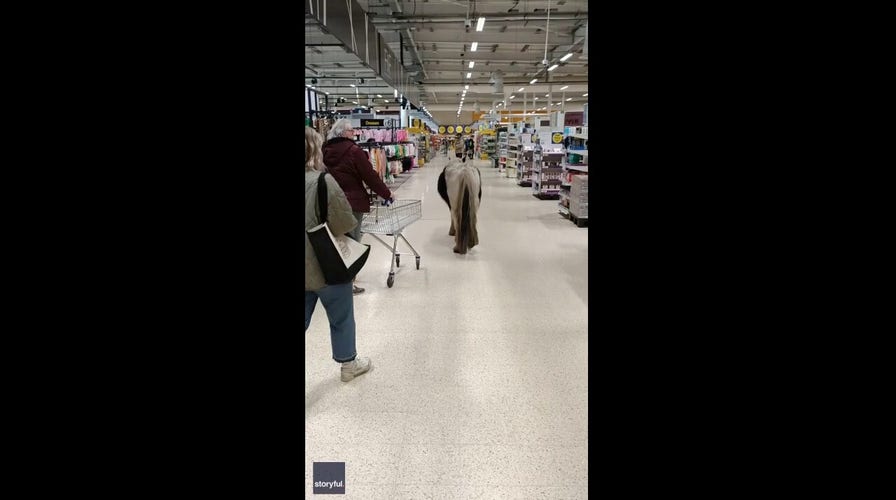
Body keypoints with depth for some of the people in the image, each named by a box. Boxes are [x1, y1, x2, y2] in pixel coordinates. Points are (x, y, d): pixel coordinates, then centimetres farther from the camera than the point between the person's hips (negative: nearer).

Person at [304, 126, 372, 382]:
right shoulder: (322, 181, -23)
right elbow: (345, 224, -21)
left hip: (307, 268, 6)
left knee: (304, 321, 16)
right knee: (341, 319, 16)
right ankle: (349, 364, 35)